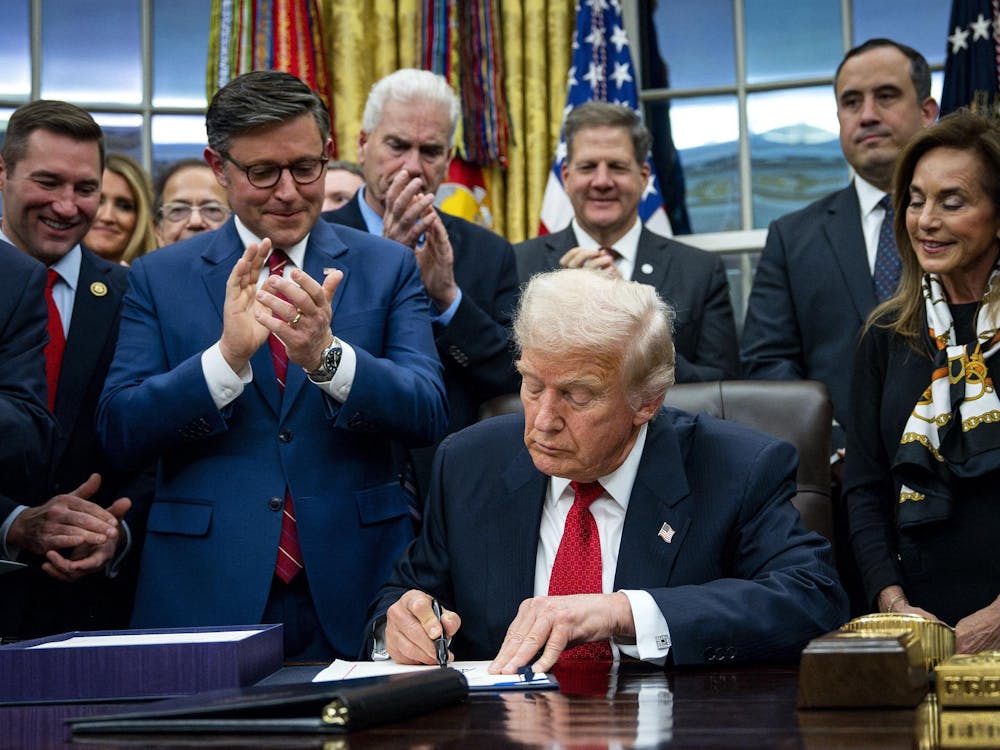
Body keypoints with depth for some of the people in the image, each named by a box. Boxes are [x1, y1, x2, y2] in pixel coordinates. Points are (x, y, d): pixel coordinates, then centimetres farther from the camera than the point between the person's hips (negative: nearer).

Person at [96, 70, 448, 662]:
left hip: (354, 598, 0)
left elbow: (429, 414, -5)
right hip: (207, 599, 0)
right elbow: (120, 432, -4)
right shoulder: (160, 277, 6)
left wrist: (327, 355, -23)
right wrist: (226, 355, -20)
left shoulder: (387, 268, 6)